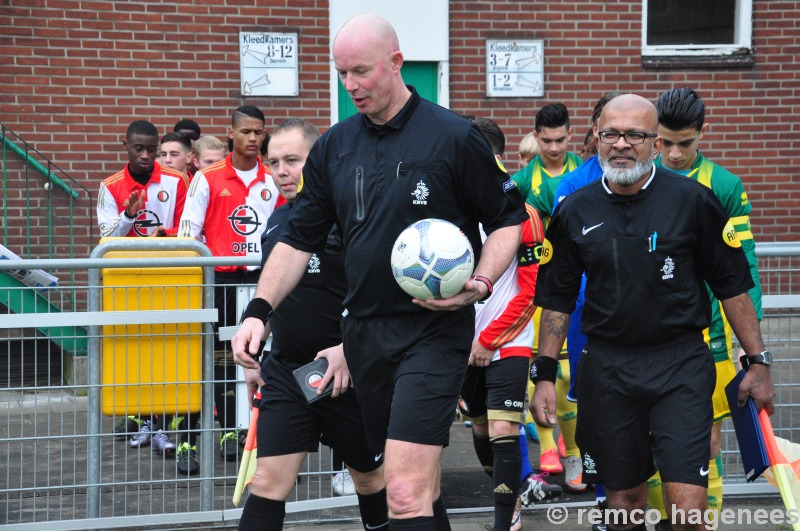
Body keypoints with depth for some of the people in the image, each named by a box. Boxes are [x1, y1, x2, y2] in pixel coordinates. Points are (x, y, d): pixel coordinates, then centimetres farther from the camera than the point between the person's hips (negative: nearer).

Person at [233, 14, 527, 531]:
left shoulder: (454, 137, -6)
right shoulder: (334, 146, 10)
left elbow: (508, 220, 1)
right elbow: (299, 238, 14)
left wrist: (480, 285, -15)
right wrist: (259, 310, 2)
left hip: (433, 330, -6)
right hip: (364, 330, 6)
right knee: (422, 489, 13)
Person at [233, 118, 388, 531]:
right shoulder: (277, 220, 9)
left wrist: (349, 347, -25)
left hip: (347, 375, -5)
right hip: (285, 373, 5)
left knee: (370, 477, 14)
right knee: (268, 481, -7)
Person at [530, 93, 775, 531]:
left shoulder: (692, 200, -3)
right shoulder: (574, 211, 4)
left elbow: (733, 287, 3)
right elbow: (556, 299, 12)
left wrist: (758, 363, 2)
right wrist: (544, 375, 7)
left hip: (681, 365, -2)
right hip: (606, 369, 3)